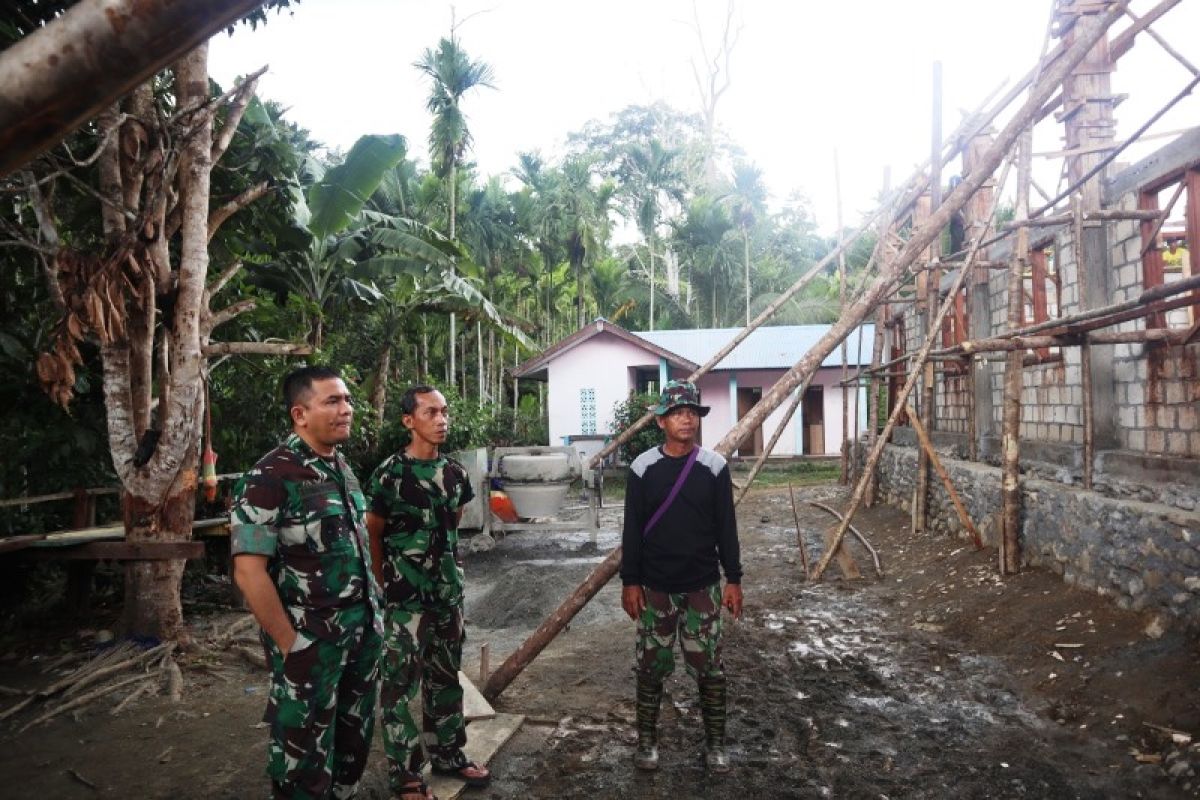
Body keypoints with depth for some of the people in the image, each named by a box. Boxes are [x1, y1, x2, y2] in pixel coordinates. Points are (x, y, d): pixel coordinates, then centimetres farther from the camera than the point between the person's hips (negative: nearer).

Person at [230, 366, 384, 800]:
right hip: (310, 641, -7)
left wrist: (374, 609, 11)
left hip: (364, 630, 7)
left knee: (355, 736, 19)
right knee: (305, 752, 8)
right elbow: (249, 571, -20)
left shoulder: (342, 468, 8)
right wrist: (289, 645, -17)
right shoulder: (271, 477, -16)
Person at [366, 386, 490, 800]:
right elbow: (372, 534, -5)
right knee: (401, 683, 4)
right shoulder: (390, 474, -14)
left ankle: (448, 753, 33)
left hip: (449, 592, 6)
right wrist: (389, 584, 1)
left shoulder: (455, 472, 3)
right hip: (406, 597, -6)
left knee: (446, 676, 17)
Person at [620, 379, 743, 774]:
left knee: (709, 667, 5)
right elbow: (632, 530, -1)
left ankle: (715, 742, 22)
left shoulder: (714, 466, -2)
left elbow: (726, 527, 2)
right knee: (651, 667, 9)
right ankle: (647, 740, 25)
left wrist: (733, 579, 0)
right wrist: (629, 582, -3)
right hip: (655, 588, 0)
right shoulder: (643, 468, -4)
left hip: (703, 586, 0)